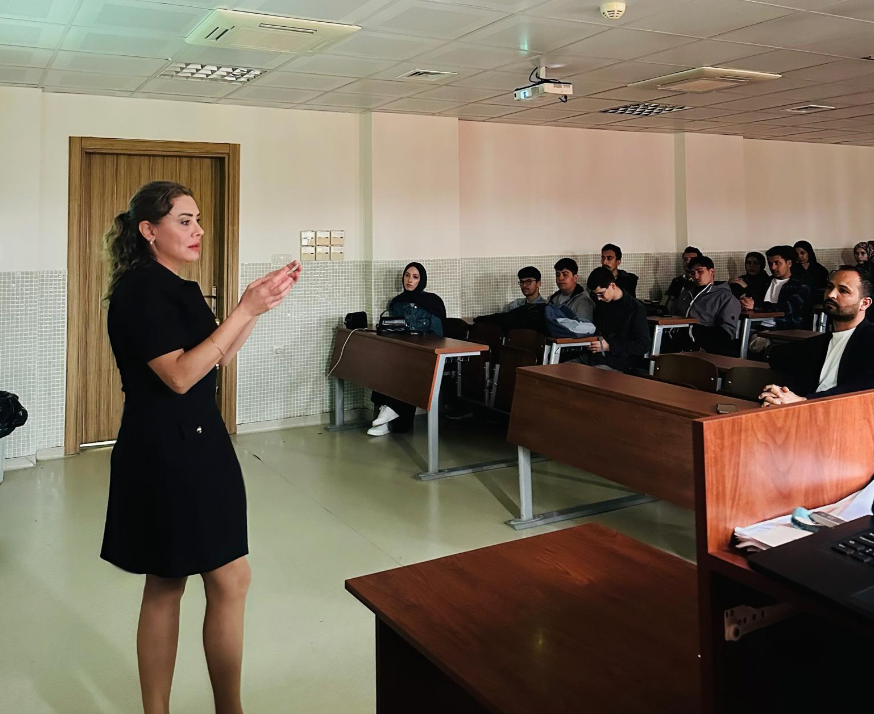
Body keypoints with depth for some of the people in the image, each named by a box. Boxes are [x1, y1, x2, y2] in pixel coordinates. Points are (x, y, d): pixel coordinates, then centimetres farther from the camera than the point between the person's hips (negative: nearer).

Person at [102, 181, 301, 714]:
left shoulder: (173, 287, 14)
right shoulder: (140, 289, -14)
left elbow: (218, 358, 15)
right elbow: (179, 376, -22)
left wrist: (261, 302, 5)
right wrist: (245, 310, -23)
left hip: (192, 444, 9)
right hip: (168, 451, -9)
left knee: (167, 585, 14)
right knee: (230, 580, -3)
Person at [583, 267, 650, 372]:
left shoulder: (635, 309, -5)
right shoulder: (601, 305, 14)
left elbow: (643, 346, -9)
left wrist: (609, 347, -14)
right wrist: (590, 341, 6)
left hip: (616, 363, -7)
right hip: (593, 357, 7)